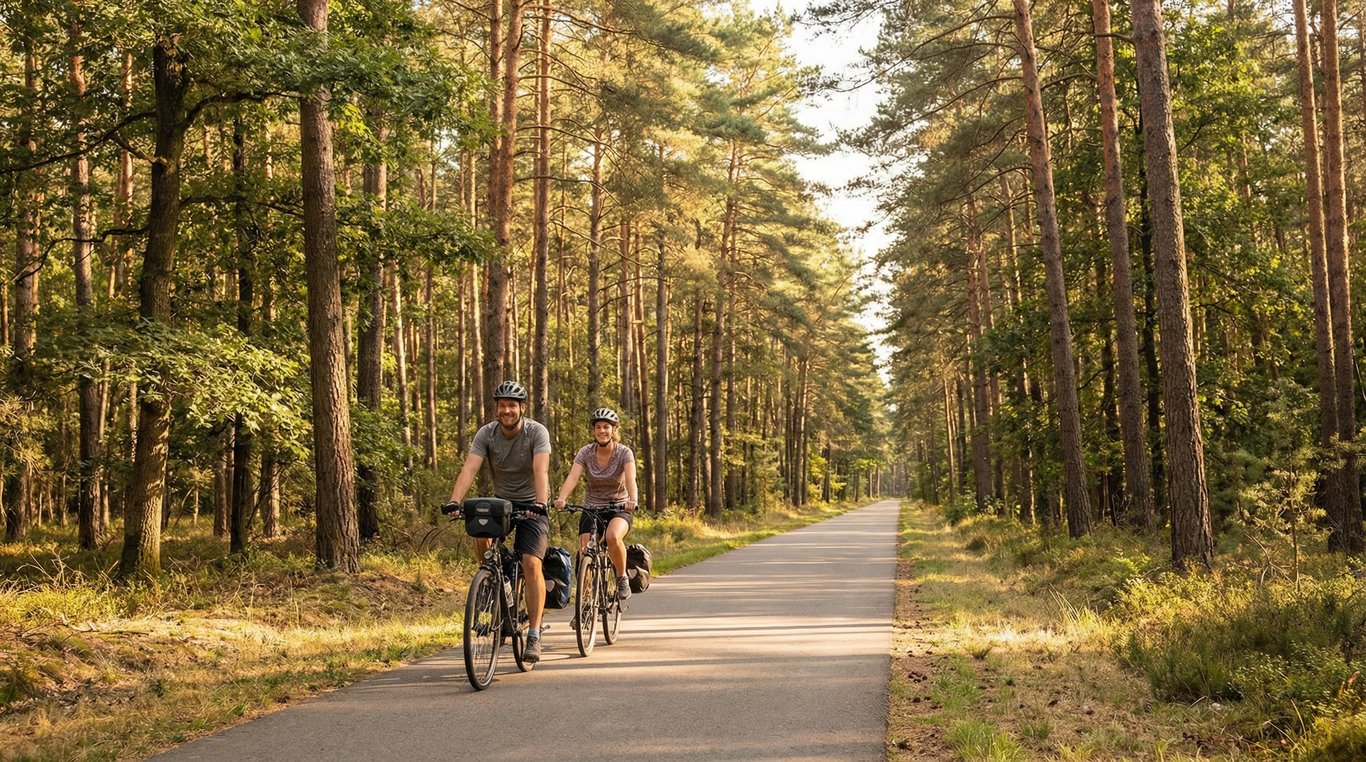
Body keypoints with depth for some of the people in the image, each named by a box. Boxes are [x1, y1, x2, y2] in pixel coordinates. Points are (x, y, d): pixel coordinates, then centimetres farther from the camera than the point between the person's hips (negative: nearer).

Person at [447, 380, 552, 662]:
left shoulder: (537, 432, -17)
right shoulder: (486, 433, -10)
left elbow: (541, 470, -31)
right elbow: (469, 469, -22)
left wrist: (540, 503, -48)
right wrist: (454, 502, -37)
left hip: (532, 504, -3)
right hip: (501, 501, 3)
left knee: (531, 563, -19)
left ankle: (534, 636, -14)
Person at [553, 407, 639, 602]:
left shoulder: (624, 453, -13)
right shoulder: (586, 453, -8)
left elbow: (631, 479, -29)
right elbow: (572, 477, -23)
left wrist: (632, 501, -50)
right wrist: (561, 498, -43)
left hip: (619, 508, -2)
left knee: (613, 537, -33)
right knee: (584, 553, -13)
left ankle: (622, 579, -9)